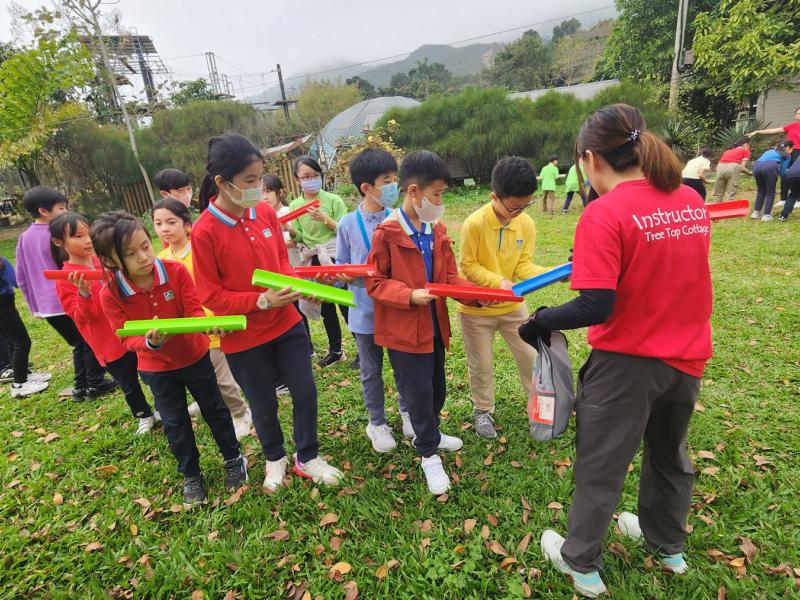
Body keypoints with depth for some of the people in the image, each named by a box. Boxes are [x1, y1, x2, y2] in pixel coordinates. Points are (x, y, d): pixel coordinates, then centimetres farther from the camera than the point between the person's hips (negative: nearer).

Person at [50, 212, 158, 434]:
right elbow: (83, 317, -15)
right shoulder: (65, 280, -11)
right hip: (109, 342, -3)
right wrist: (84, 293, -32)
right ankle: (144, 416, 37)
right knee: (128, 383, 14)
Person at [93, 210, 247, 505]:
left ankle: (233, 458, 37)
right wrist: (149, 342, -39)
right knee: (175, 423, 14)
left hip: (195, 356, 0)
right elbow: (127, 339, -17)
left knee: (215, 409, 14)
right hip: (157, 368, 1)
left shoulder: (176, 271, -20)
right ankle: (191, 474, 37)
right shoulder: (110, 294, -18)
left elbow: (194, 310, -18)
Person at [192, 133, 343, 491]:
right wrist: (262, 301, -25)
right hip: (243, 336, -4)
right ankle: (275, 459, 44)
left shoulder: (266, 212, -5)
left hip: (286, 323, 4)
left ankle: (307, 458, 35)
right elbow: (211, 296, -13)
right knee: (264, 405, 15)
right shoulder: (204, 231, -18)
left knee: (306, 394, 10)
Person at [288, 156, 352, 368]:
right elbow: (299, 238, 4)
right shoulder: (294, 205, 2)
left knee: (346, 305, 1)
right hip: (313, 261, 4)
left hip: (335, 258, -4)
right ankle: (335, 350, 30)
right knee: (325, 308, 14)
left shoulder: (333, 200, -9)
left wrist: (324, 219, -22)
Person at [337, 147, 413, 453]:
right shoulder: (347, 224, -7)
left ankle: (407, 411, 45)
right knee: (371, 372, 16)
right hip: (366, 312, 0)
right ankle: (377, 422, 38)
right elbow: (341, 266, 1)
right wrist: (345, 276, -21)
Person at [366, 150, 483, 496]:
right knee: (419, 393, 6)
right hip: (404, 329, -6)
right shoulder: (387, 233, -15)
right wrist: (409, 296, -26)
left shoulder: (437, 230, 3)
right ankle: (428, 454, 27)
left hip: (435, 325, 7)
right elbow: (375, 283, -13)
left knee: (437, 388, 21)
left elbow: (449, 277, 6)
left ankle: (429, 434, 47)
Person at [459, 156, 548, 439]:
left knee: (532, 356, 13)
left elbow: (524, 266, -6)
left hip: (513, 305, 4)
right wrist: (498, 281, -29)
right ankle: (484, 411, 34)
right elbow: (468, 266, -16)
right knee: (481, 365, 11)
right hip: (477, 308, -3)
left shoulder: (527, 224, -8)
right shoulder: (474, 224, -22)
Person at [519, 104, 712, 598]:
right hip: (687, 356, 7)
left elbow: (596, 307, -26)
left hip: (628, 361, -6)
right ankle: (669, 545, 51)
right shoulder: (693, 201, 0)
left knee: (601, 466, 13)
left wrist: (541, 322, -12)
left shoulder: (605, 213, -21)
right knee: (671, 454, 27)